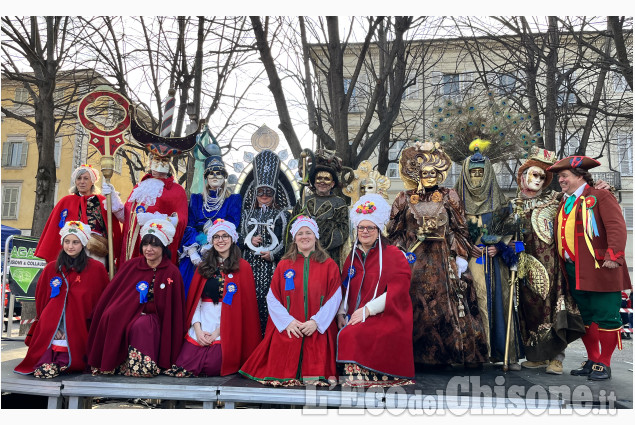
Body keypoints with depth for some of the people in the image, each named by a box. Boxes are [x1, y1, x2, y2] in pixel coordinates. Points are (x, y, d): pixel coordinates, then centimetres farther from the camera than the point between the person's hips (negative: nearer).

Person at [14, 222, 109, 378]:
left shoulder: (96, 268, 3)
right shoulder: (51, 268, 13)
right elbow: (40, 298, 16)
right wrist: (47, 320, 1)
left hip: (80, 322, -2)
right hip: (51, 320, 2)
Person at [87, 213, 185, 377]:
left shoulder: (172, 272, -4)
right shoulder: (131, 265, 6)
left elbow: (175, 310, -2)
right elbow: (111, 294, 9)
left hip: (153, 318, -3)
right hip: (126, 312, 3)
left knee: (140, 325, -34)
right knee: (111, 316, -27)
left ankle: (140, 364, -14)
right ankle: (111, 362, -11)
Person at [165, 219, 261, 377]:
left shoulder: (242, 267, 1)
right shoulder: (204, 265, 14)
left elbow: (243, 304, -5)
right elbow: (194, 298, 9)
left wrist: (217, 331, -11)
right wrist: (197, 328, -6)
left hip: (227, 327, -4)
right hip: (202, 322, 4)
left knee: (211, 367, -17)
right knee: (183, 364, -11)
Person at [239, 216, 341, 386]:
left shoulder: (329, 265, 12)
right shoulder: (283, 265, 16)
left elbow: (334, 298, 2)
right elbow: (272, 298, 9)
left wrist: (316, 322, -12)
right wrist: (288, 321, -8)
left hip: (318, 328, -1)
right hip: (288, 327, 1)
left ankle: (315, 376, -13)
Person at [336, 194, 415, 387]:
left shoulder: (394, 255, 1)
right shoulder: (353, 257, 18)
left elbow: (397, 292, -9)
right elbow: (345, 289, 19)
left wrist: (367, 310, -16)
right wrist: (341, 313, 1)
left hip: (385, 318, -5)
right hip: (356, 319, 5)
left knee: (352, 335, -29)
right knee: (344, 334, -23)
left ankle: (358, 378, -19)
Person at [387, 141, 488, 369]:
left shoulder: (448, 197, 6)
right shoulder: (405, 199, 6)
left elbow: (460, 230, 6)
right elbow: (394, 231, 7)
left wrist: (461, 256, -2)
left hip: (442, 260, 0)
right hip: (414, 259, 0)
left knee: (445, 304, -1)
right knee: (414, 305, 0)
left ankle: (445, 354, 10)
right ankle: (415, 355, 9)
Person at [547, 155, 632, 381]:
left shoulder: (601, 197, -5)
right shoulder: (564, 204, 18)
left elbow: (617, 227, -15)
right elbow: (559, 234, 19)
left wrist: (613, 255, -24)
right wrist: (561, 265, 13)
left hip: (599, 269, -7)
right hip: (573, 271, 8)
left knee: (605, 317, -1)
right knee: (584, 318, 14)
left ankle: (604, 364, 11)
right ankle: (592, 360, 26)